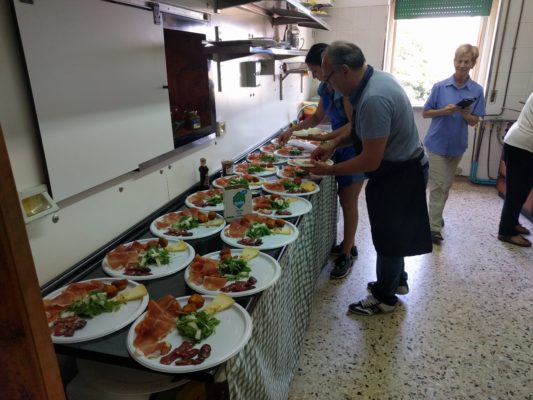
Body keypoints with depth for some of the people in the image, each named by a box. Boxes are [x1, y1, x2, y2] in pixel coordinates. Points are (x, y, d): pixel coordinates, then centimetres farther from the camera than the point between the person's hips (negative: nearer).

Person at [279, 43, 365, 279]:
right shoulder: (325, 87, 5)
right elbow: (318, 117, 17)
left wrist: (325, 138, -26)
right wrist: (292, 130, 8)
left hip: (354, 150, -8)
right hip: (341, 148, 8)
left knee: (348, 201, 0)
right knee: (345, 199, 16)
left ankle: (347, 255, 14)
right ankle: (348, 245, 32)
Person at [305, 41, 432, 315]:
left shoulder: (374, 99, -32)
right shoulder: (376, 77, 0)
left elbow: (370, 161, -29)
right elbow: (364, 129, 14)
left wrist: (328, 170, -17)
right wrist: (333, 144, 2)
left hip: (398, 175, -10)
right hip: (401, 169, 10)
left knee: (388, 237, 7)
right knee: (394, 232, 23)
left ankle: (384, 298, 27)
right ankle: (398, 280, 44)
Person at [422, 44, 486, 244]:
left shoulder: (477, 90, -2)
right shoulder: (440, 87, -7)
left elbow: (475, 122, -1)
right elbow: (425, 113, -2)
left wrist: (466, 114, -22)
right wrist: (444, 111, -20)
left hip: (457, 145, 3)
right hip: (437, 143, -3)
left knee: (447, 185, 16)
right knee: (438, 185, -7)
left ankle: (436, 215, 36)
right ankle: (434, 227, -1)